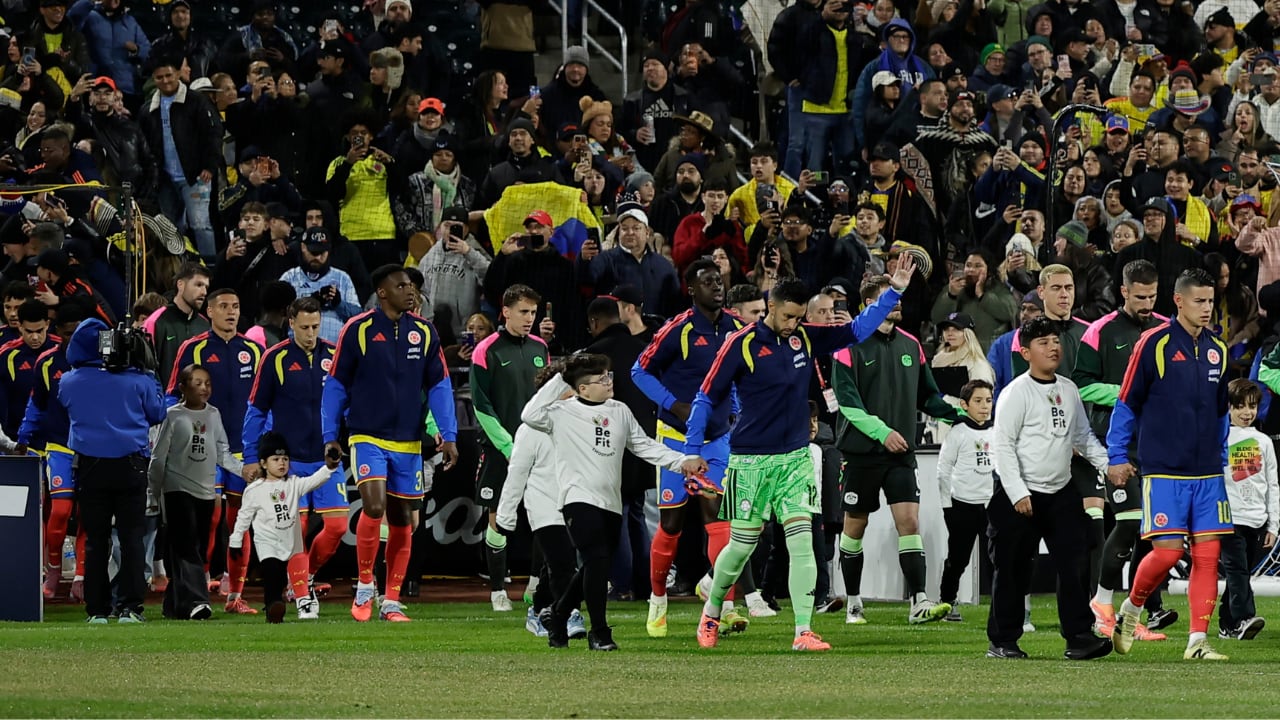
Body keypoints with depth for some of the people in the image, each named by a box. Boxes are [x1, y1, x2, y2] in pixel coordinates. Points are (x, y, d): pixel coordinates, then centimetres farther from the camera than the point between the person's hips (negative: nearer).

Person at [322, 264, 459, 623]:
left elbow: (439, 386, 7)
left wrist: (448, 435, -1)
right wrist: (330, 435, -1)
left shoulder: (424, 332, 4)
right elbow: (336, 385, 0)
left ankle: (392, 602, 15)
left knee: (401, 519, 7)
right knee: (374, 506, -21)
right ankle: (364, 587, -3)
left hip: (408, 442, 4)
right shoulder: (358, 330, -6)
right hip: (368, 437, -4)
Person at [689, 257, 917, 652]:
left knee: (802, 542, -9)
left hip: (796, 458, 4)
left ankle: (803, 632, -10)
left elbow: (858, 329, 9)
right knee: (741, 546, 4)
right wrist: (692, 451, -7)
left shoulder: (806, 338, 3)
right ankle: (711, 612, 30)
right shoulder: (741, 344, -10)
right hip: (751, 460, -4)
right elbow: (707, 397, -5)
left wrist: (895, 291, -2)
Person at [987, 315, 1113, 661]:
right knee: (1013, 570, 1)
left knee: (1073, 564, -3)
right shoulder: (1016, 393, -10)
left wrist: (1110, 464, 7)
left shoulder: (1068, 390, 10)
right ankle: (1001, 641, 9)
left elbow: (1083, 437, 21)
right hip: (1020, 496, -5)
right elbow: (1003, 445, -13)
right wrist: (1018, 494, -19)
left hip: (1061, 493, 5)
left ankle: (1079, 638, -3)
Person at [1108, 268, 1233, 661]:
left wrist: (1222, 461, 19)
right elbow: (1127, 403, -1)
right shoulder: (1154, 344, -6)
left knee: (1207, 553, -2)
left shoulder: (1218, 350, 11)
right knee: (1167, 551, -11)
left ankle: (1198, 641, 0)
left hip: (1208, 473, 5)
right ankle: (1129, 611, 15)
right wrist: (1117, 457, 0)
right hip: (1164, 470, -5)